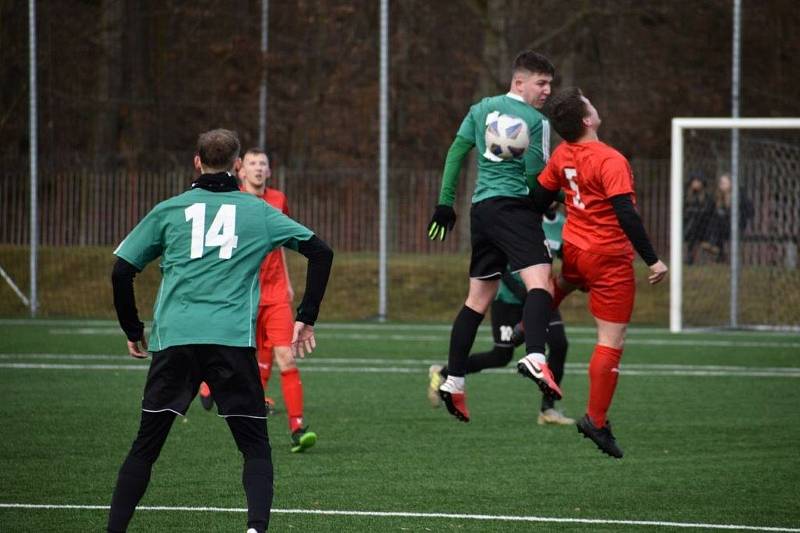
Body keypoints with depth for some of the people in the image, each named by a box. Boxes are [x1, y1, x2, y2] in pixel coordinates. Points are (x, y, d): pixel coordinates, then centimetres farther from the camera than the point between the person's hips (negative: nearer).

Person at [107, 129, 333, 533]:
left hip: (174, 339, 1)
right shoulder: (259, 212, 12)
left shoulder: (169, 210, 11)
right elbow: (320, 253, 12)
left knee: (145, 447, 9)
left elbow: (122, 271, 8)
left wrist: (132, 331, 20)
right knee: (255, 449, 5)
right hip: (233, 340, -1)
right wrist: (306, 318, 16)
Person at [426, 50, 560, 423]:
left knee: (478, 298, 14)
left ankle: (453, 381, 14)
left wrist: (445, 203, 15)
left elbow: (456, 152, 13)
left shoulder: (482, 109, 16)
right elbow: (535, 174, -9)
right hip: (515, 206, -7)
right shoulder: (535, 120, -4)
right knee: (539, 282, -21)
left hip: (481, 207, 7)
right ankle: (534, 357, -46)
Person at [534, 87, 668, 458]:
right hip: (610, 260, -7)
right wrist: (652, 261, -24)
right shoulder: (610, 161, -23)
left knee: (565, 282, 45)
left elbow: (540, 198, 12)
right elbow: (626, 215, -28)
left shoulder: (562, 155, 0)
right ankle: (596, 420, -4)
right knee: (612, 341, -2)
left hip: (573, 248, 7)